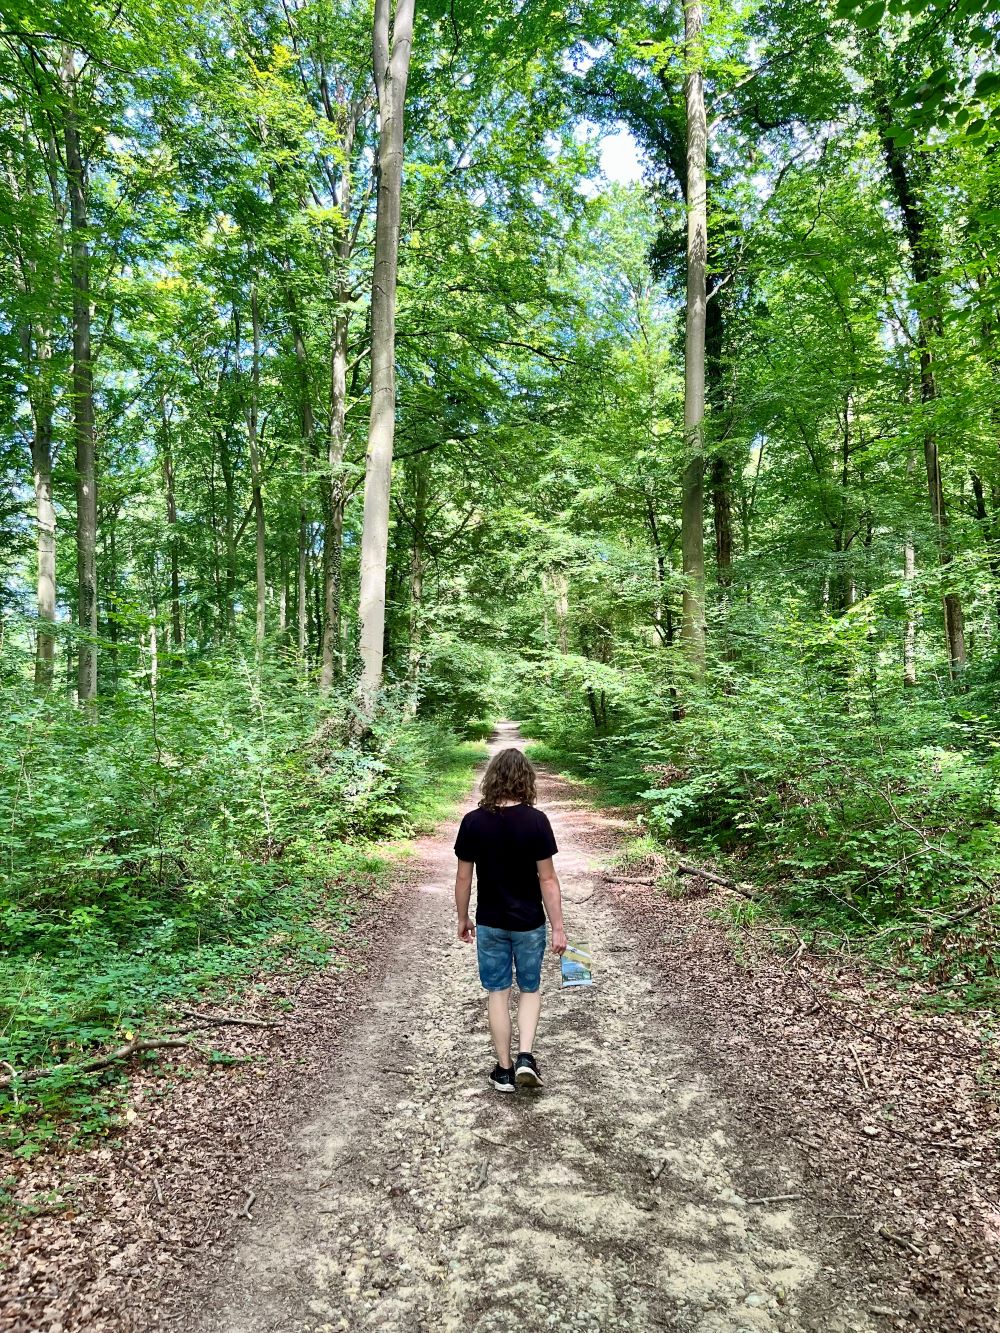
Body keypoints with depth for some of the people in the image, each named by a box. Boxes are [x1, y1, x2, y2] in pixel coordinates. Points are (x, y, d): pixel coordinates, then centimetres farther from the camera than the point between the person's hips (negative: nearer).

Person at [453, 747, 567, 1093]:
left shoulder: (472, 822, -10)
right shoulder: (536, 820, -15)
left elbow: (464, 877, -3)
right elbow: (547, 878, -13)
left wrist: (462, 918, 11)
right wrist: (558, 927, -5)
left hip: (490, 924, 1)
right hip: (529, 923, -1)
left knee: (498, 993, 14)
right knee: (530, 989, 19)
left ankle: (504, 1070, 22)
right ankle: (525, 1056, 6)